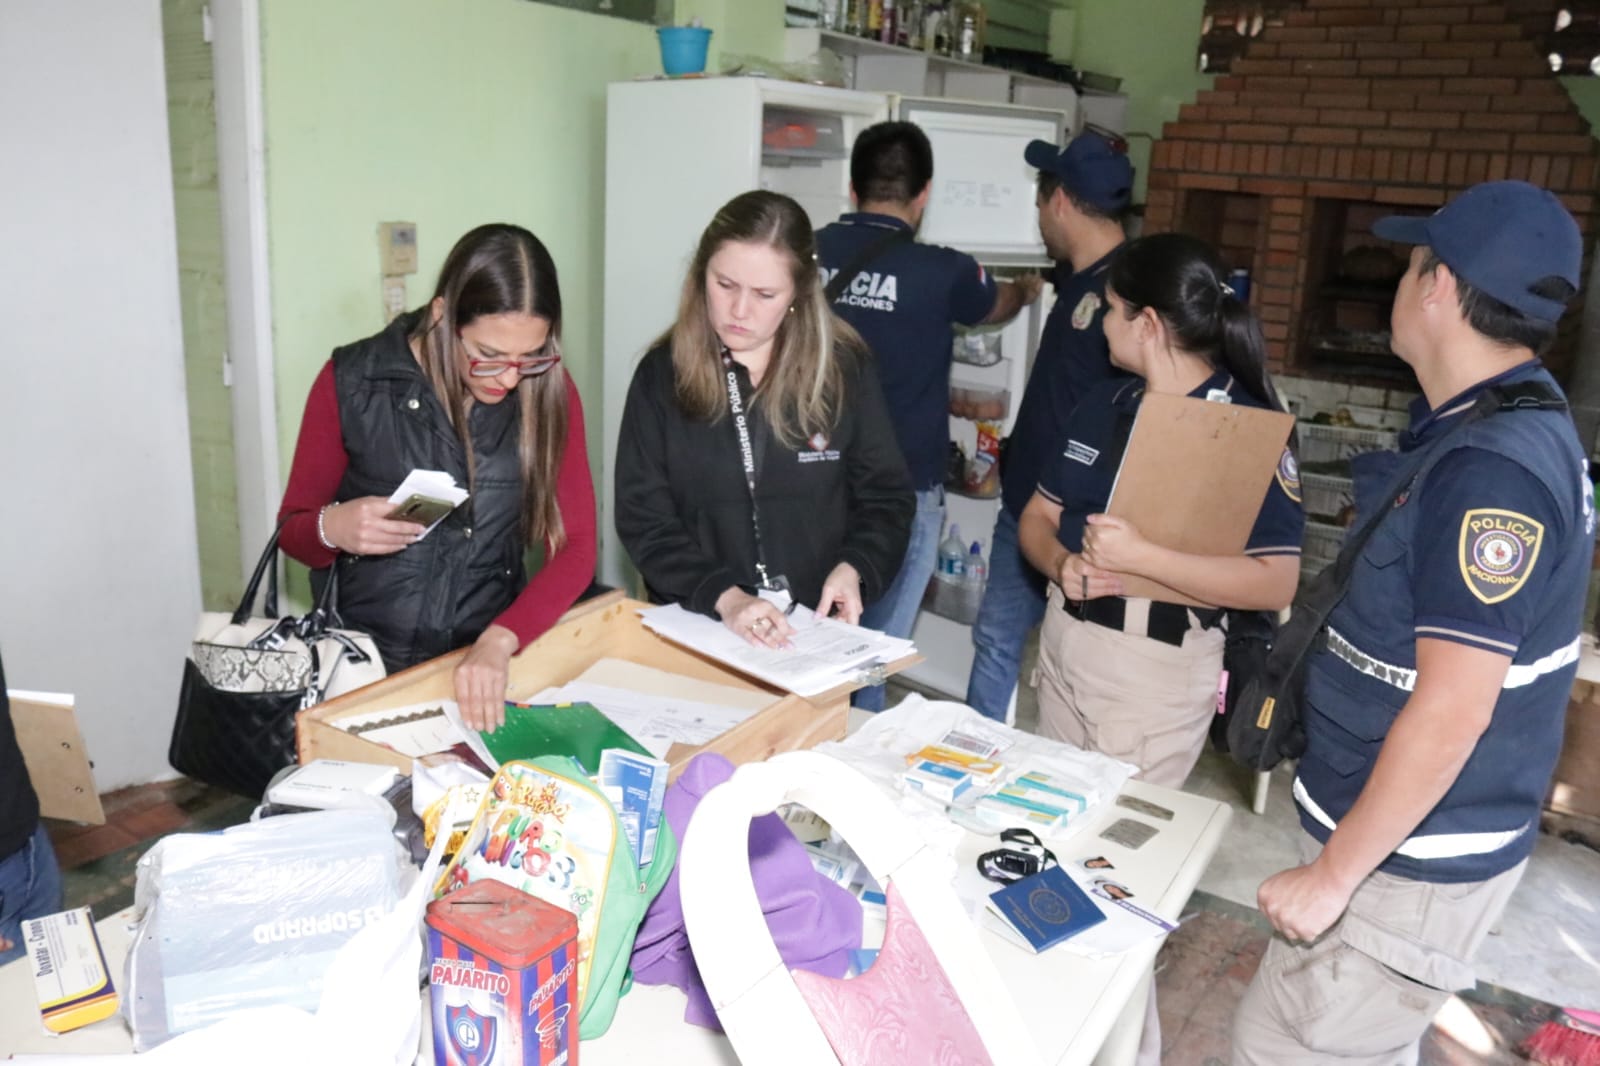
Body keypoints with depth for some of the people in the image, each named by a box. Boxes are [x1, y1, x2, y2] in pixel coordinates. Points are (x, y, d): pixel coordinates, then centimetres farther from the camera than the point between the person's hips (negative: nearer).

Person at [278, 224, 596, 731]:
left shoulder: (550, 391, -3)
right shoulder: (353, 382, -7)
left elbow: (575, 547, -6)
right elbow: (292, 530, 4)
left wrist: (499, 641, -22)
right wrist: (333, 528, -19)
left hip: (493, 658, 2)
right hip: (366, 659, -1)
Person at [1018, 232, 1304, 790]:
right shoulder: (1102, 404, 9)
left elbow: (1275, 583, -19)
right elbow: (1038, 516, 12)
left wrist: (1140, 557, -26)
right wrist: (1062, 565, -10)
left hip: (1158, 662, -6)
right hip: (1062, 637, 6)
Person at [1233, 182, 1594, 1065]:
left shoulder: (1491, 472, -26)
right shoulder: (1500, 427, 8)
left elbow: (1452, 710, -27)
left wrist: (1334, 874, -20)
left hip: (1412, 854, -10)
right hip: (1410, 834, 10)